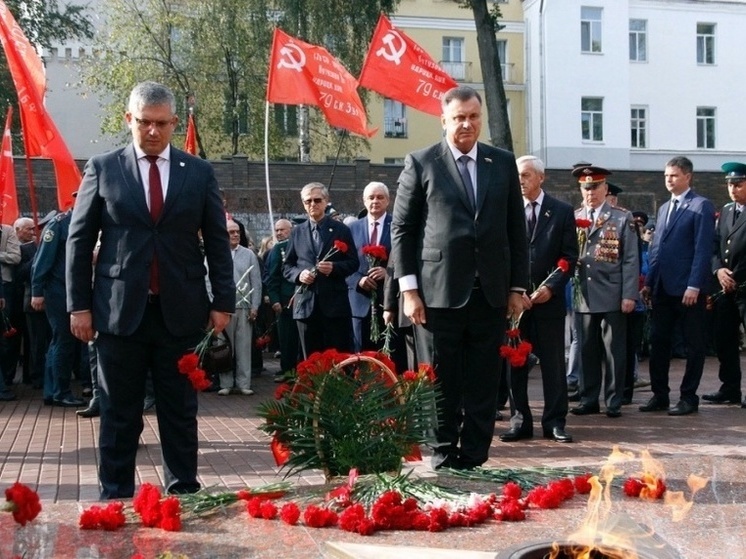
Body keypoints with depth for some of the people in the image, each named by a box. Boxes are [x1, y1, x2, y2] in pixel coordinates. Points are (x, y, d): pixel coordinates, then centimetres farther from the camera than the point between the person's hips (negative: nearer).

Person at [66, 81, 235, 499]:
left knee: (181, 412, 9)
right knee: (119, 414, 7)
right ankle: (116, 496, 17)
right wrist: (79, 305, -1)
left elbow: (218, 242, 8)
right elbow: (80, 241, 4)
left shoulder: (199, 173, 6)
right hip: (120, 309, -1)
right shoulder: (102, 169, 4)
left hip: (181, 310, 1)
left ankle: (183, 492, 19)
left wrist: (223, 302, 2)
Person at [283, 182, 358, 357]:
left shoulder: (342, 230, 7)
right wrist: (298, 274, -8)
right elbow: (287, 266, 13)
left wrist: (334, 267, -15)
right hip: (306, 303, 2)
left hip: (335, 302, -2)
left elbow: (354, 262, 4)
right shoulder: (297, 232, 13)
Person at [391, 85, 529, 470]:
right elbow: (401, 229, 1)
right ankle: (444, 457, 16)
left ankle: (473, 458, 16)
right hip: (439, 292, -3)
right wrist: (409, 289, -5)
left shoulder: (503, 163, 11)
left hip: (491, 293, 3)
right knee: (441, 382, 4)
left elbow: (517, 229, 12)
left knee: (483, 382, 6)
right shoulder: (420, 164, 2)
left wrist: (518, 286, 7)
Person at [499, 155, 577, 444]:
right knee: (514, 363, 4)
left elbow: (569, 257, 1)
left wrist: (550, 287, -12)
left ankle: (555, 422, 10)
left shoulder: (562, 211, 5)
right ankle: (519, 421, 12)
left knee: (553, 363, 3)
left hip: (549, 299, -1)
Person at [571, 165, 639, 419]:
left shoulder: (622, 218, 3)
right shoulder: (573, 219, 11)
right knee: (587, 351, 7)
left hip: (612, 297, -3)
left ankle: (614, 402, 11)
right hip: (582, 297, 3)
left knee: (614, 351, 3)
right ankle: (588, 400, 16)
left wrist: (629, 295, -8)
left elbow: (630, 260, -1)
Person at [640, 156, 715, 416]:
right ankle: (659, 395, 16)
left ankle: (688, 397, 10)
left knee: (693, 344, 3)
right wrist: (649, 282, 11)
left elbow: (703, 249, -12)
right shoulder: (664, 208, 18)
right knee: (658, 342, 8)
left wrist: (694, 285, -18)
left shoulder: (701, 206, -5)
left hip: (688, 289, -7)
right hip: (663, 288, 7)